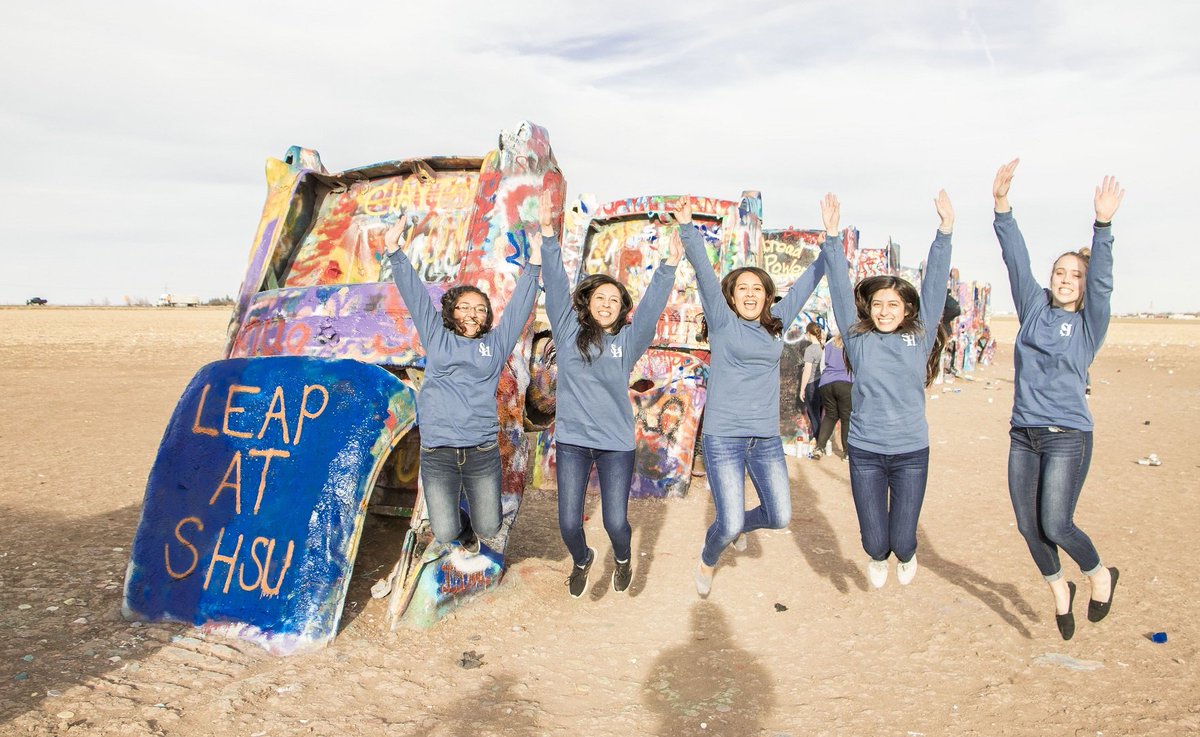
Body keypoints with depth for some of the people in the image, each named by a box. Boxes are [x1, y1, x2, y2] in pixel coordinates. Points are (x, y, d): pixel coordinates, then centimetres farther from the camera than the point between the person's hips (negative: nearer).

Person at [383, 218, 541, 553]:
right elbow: (414, 294, 7)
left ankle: (471, 526, 44)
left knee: (488, 528, 7)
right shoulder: (436, 337, 10)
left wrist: (533, 264, 6)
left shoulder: (495, 343, 10)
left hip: (483, 452, 1)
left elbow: (519, 305, 9)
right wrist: (395, 252, 3)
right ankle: (458, 522, 36)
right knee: (445, 535, -1)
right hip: (438, 452, -1)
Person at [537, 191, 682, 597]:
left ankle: (622, 558, 38)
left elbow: (652, 306, -7)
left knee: (615, 521, 0)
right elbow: (556, 284, -6)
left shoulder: (629, 340, 3)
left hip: (616, 442, 0)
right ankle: (582, 560, 36)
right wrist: (548, 233, -14)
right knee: (569, 522, 0)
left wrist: (669, 265, -19)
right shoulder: (568, 331, 1)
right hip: (572, 440, 0)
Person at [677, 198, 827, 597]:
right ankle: (707, 562, 29)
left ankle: (737, 525, 42)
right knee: (730, 524, -6)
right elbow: (704, 272, -12)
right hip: (723, 437, -5)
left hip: (767, 439, 5)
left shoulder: (777, 324, 9)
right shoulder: (723, 322, -2)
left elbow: (808, 280, 14)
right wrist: (687, 227, -21)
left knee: (780, 517, 8)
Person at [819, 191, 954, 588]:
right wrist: (832, 235, -10)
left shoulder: (920, 336, 2)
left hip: (911, 452, 1)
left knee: (902, 540, 3)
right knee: (875, 541, 3)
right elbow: (841, 288, -4)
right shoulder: (858, 338, 0)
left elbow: (935, 283, -3)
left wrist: (945, 229, -9)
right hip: (864, 452, 0)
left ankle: (905, 555, 42)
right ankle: (878, 557, 41)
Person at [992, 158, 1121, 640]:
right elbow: (1016, 261, 0)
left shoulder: (1089, 324, 2)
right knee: (1028, 526, 8)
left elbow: (1102, 281, -14)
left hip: (1067, 436, -4)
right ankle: (1059, 591, 34)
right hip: (1023, 434, 4)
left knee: (1056, 525, -10)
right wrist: (1002, 206, -10)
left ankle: (1101, 574, 21)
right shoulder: (1033, 310, 9)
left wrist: (1102, 225, -28)